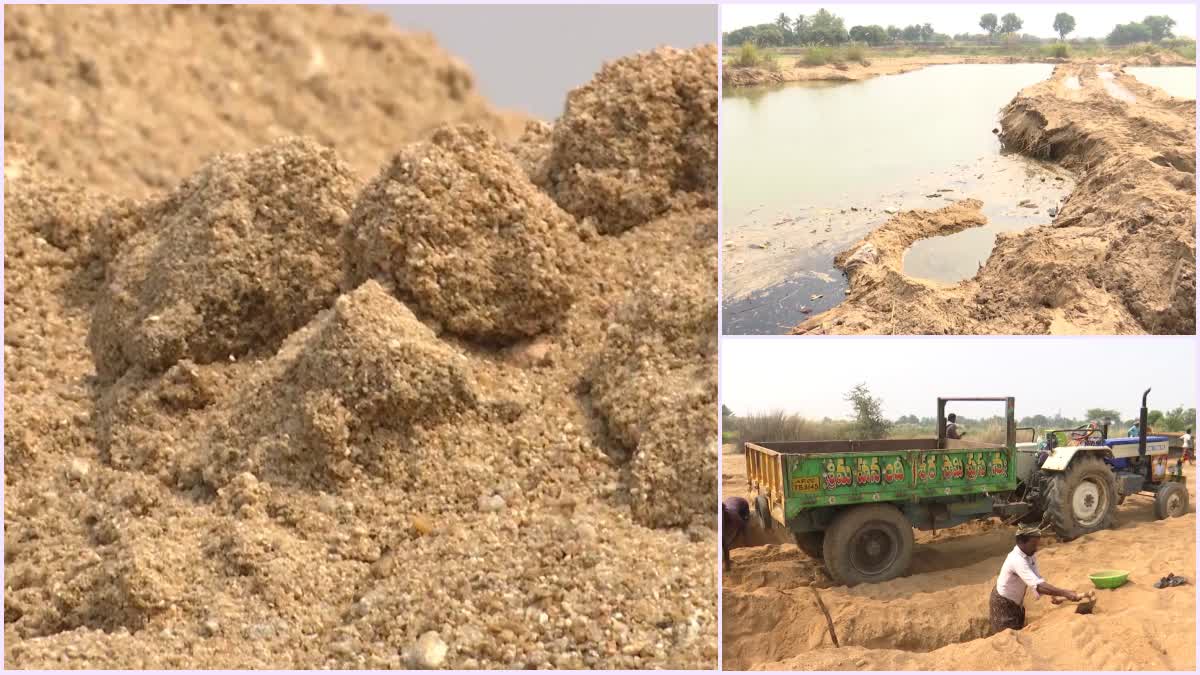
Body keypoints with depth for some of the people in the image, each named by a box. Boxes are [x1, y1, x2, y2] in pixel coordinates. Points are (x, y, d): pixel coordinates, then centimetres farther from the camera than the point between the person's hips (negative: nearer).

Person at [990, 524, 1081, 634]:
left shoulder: (1030, 555, -7)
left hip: (1016, 601, 9)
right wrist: (1065, 593, -48)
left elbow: (1037, 578, -3)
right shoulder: (1017, 560, -36)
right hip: (1003, 603, -9)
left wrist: (1054, 595, -19)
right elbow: (1037, 585, -45)